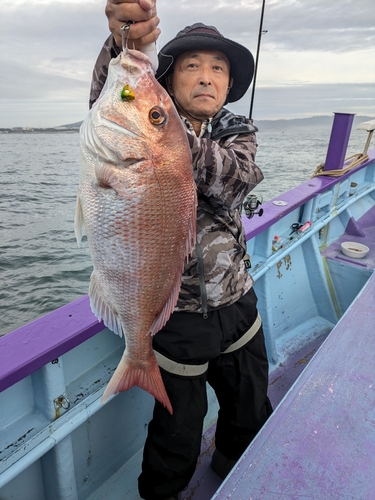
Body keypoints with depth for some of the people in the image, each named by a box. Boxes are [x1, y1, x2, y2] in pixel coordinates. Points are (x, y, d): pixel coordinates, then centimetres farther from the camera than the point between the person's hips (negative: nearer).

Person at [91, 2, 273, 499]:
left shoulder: (238, 135, 2)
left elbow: (233, 180, -21)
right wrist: (124, 44, -47)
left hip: (238, 305, 5)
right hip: (175, 314, -4)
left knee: (252, 412, 26)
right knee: (178, 431, 16)